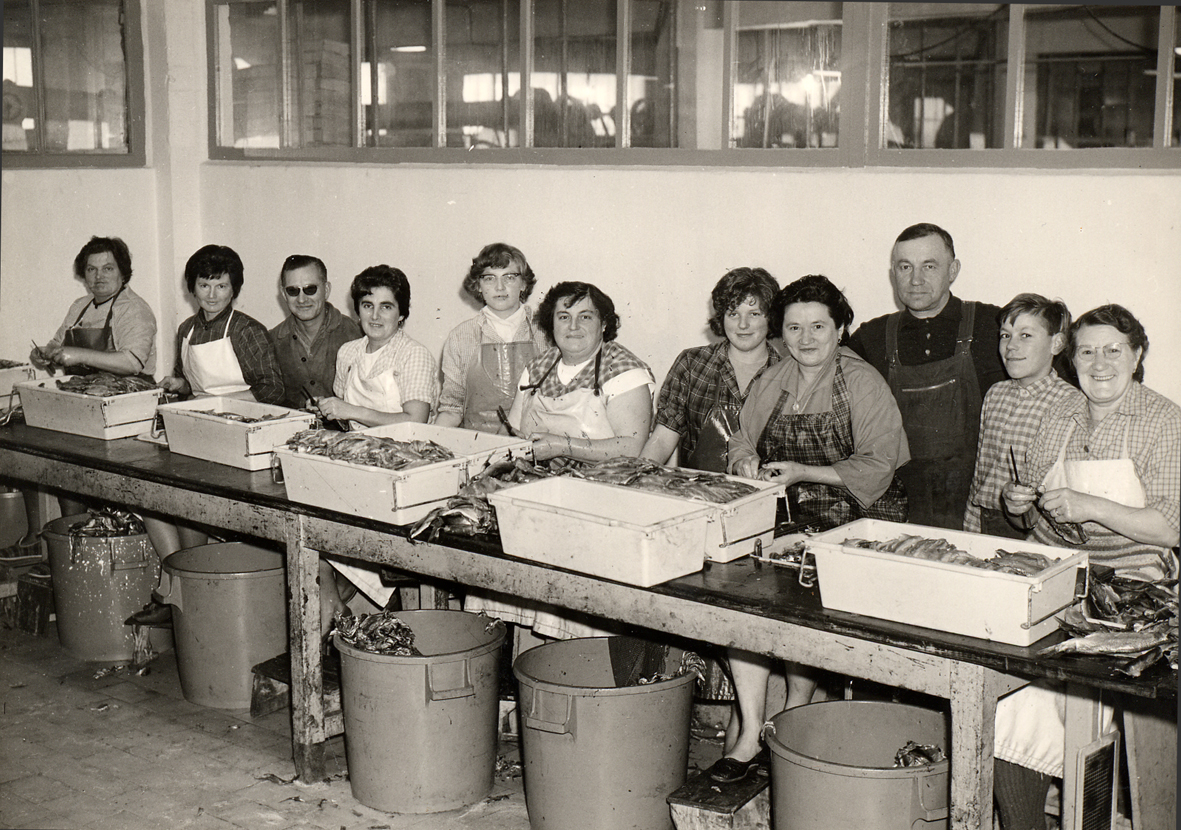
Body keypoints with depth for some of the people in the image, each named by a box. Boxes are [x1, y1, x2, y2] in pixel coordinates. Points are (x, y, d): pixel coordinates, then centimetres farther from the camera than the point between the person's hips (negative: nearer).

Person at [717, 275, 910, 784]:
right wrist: (745, 461, -6)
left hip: (858, 517, -4)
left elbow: (877, 467, -11)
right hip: (784, 513, 4)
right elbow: (742, 440, 19)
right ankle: (750, 731, -19)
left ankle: (794, 713, -5)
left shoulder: (863, 384, -4)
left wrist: (803, 472, -18)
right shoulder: (771, 382, 13)